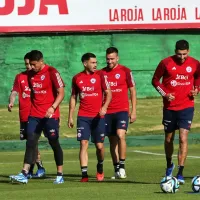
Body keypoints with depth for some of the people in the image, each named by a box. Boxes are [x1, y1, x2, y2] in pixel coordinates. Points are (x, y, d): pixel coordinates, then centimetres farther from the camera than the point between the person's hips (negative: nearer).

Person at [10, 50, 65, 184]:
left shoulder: (52, 72, -9)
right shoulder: (30, 75, 10)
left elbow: (61, 93, -10)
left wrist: (53, 107, -22)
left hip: (50, 115, -5)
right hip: (34, 115, 5)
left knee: (54, 143, 3)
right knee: (31, 142, -4)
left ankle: (60, 175, 12)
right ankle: (24, 174, -10)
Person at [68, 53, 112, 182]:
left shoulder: (100, 76, 1)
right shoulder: (77, 78, 6)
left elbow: (108, 93, 0)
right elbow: (73, 97, 14)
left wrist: (104, 107, -18)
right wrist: (70, 117, 10)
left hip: (98, 116, -1)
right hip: (83, 117, 1)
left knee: (99, 146, 2)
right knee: (84, 144, -9)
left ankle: (100, 168, 28)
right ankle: (84, 174, -10)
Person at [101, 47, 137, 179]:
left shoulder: (125, 71, 0)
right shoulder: (102, 73, 8)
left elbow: (133, 91, 3)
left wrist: (133, 111, -1)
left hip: (122, 110, -4)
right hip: (108, 112, 4)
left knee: (121, 135, -21)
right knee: (112, 141, 5)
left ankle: (122, 167, -14)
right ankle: (116, 170, 10)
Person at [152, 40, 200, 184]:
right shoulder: (166, 63, -6)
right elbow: (155, 80, 3)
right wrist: (165, 94, -10)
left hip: (186, 106, -1)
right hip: (170, 106, 1)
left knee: (183, 138, -13)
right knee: (169, 138, 12)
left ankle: (180, 172, -13)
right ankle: (169, 165, 39)